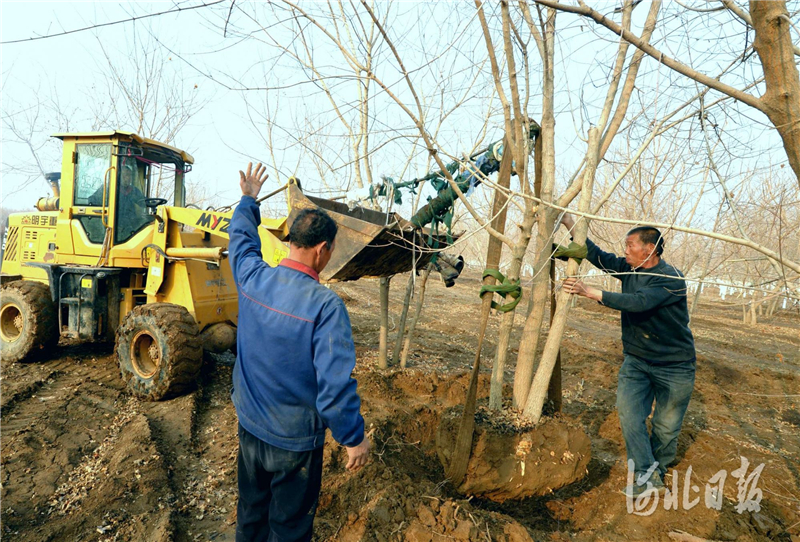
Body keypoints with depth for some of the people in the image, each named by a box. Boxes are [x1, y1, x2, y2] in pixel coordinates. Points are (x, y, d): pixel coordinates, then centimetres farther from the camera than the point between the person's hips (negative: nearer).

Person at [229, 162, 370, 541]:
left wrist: (249, 198, 27)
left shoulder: (252, 278, -11)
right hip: (294, 439, -5)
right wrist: (353, 438, -15)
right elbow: (336, 382, -30)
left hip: (249, 424, 6)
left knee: (251, 509, 28)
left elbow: (241, 235, 10)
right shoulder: (325, 305, -29)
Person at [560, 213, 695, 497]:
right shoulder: (628, 269, 1)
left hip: (674, 366, -5)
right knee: (629, 413, -11)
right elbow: (597, 256, 6)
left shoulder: (671, 279, -20)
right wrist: (570, 223, 0)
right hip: (636, 360, 5)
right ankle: (646, 474, -2)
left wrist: (589, 291, -37)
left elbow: (638, 302, -34)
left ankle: (658, 472, 30)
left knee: (666, 427, 8)